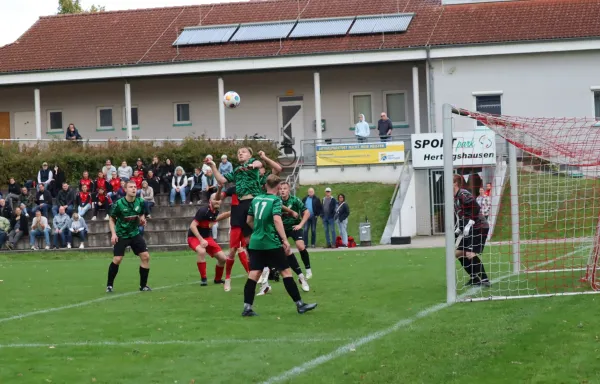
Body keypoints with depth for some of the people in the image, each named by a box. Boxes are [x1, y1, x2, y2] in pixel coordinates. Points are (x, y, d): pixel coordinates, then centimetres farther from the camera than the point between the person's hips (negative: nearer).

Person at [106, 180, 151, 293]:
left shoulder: (140, 202, -7)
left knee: (145, 256, -6)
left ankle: (143, 285, 6)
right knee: (117, 259, -11)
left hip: (135, 233, 4)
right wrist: (113, 234, -15)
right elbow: (112, 219, -4)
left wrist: (142, 220, -11)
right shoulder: (119, 204, -17)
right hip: (121, 235, -4)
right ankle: (109, 285, 7)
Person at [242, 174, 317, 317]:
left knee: (254, 274, 2)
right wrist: (285, 240, -21)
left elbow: (249, 220, 19)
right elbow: (277, 219, -20)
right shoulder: (275, 200, -6)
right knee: (286, 272, 1)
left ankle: (247, 307, -6)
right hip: (272, 243, -6)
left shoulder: (256, 199, 11)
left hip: (255, 243, 6)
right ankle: (299, 304, 4)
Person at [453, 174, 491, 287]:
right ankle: (474, 278, 18)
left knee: (470, 254, -19)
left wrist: (469, 225, -22)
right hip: (470, 230, 10)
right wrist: (456, 231, 15)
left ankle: (484, 280, -14)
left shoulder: (463, 194, -15)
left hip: (479, 228, -10)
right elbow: (458, 217, 21)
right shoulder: (455, 198, 14)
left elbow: (476, 208, -23)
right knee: (459, 253, 10)